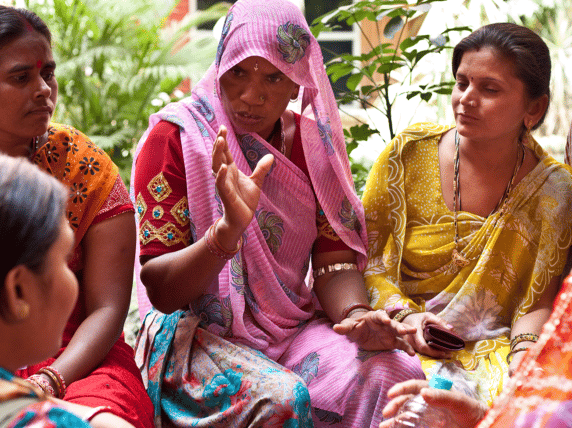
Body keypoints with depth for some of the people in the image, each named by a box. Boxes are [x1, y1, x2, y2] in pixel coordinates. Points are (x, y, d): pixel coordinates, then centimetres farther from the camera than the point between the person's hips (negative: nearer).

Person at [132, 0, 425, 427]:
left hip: (295, 327, 4)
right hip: (199, 334, -4)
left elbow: (336, 265, 3)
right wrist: (228, 231, -30)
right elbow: (160, 289, -11)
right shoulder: (173, 136, -7)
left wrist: (357, 314, -21)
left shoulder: (315, 141, 7)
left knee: (396, 373, -23)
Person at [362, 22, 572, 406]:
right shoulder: (410, 152, -1)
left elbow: (540, 302, 0)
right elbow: (363, 256, 2)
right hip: (406, 344, -1)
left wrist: (525, 347, -21)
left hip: (494, 348, 1)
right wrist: (404, 316, -13)